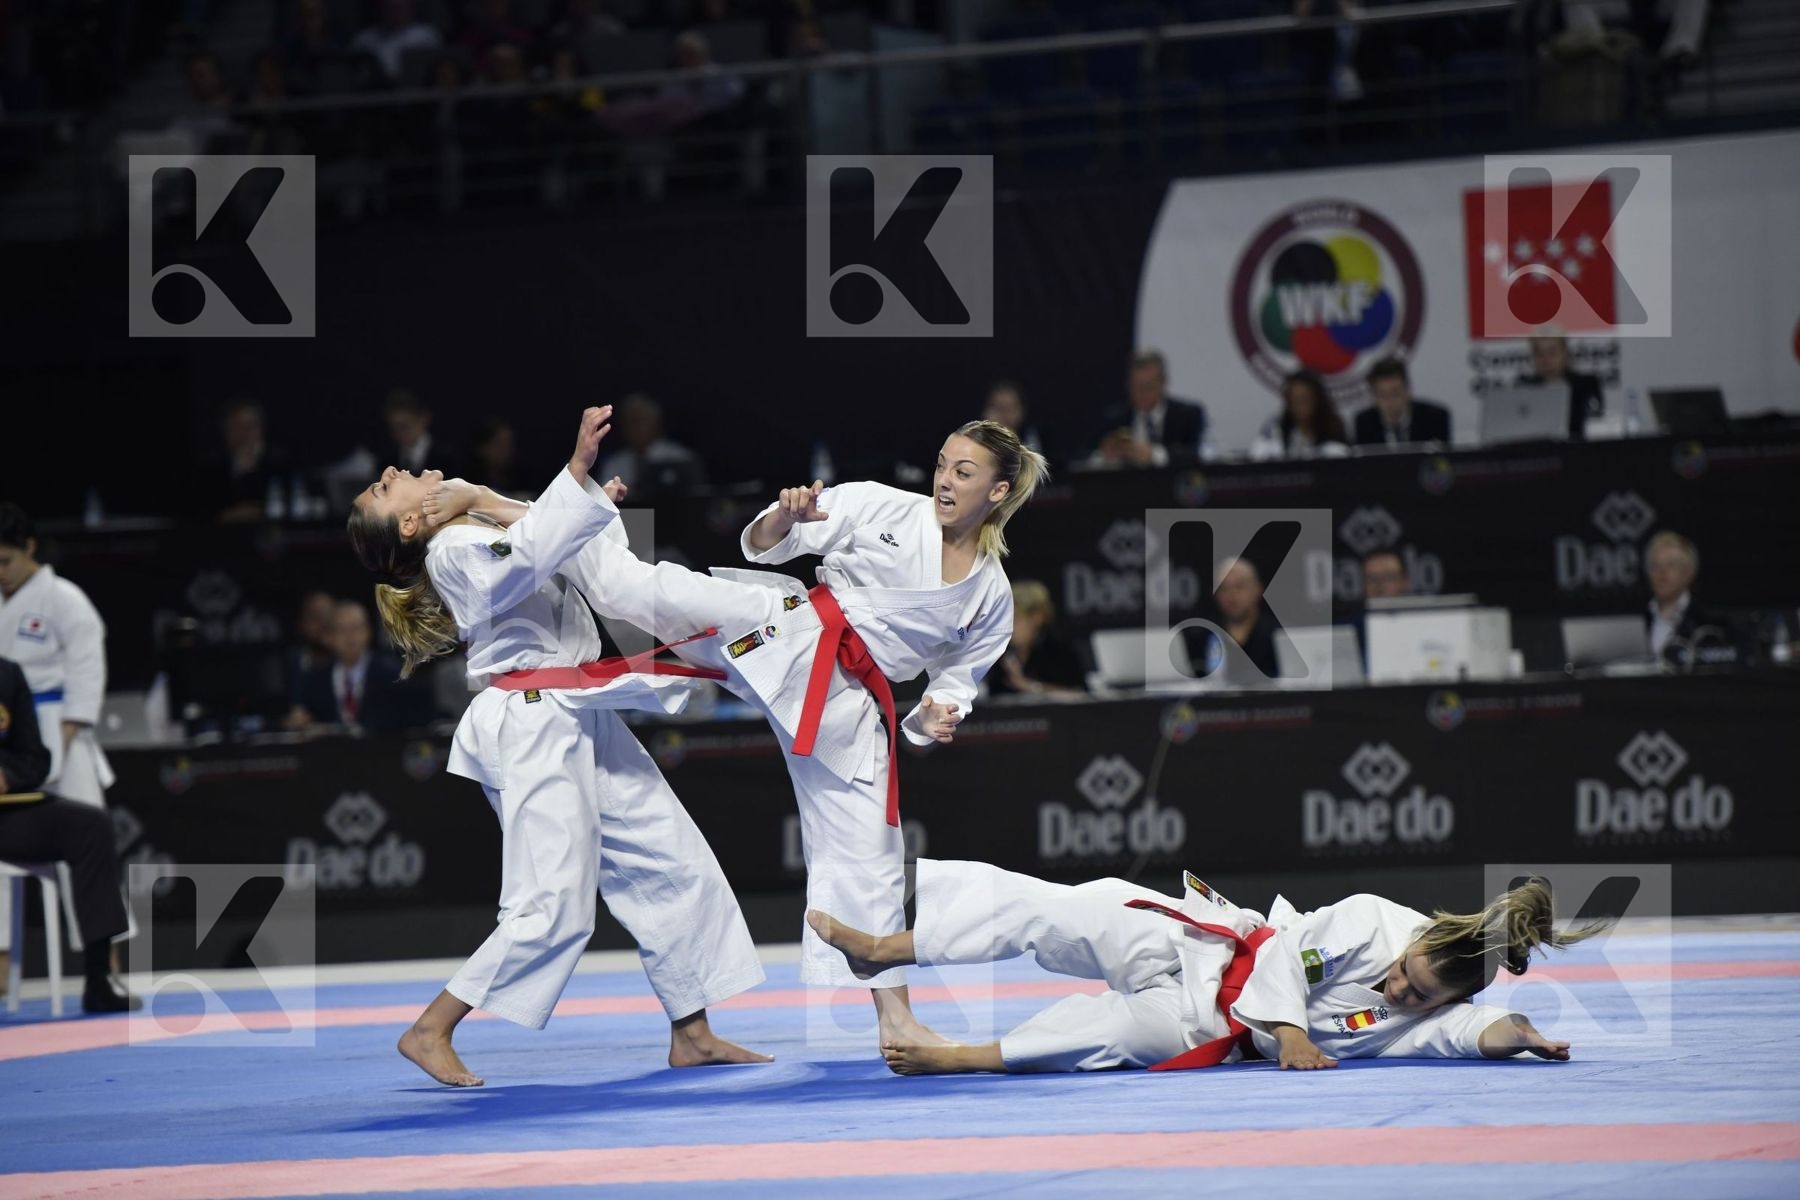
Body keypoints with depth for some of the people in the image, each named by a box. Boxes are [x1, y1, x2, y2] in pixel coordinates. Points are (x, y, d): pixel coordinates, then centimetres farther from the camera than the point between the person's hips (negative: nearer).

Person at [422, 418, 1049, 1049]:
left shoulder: (991, 599, 9)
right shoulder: (883, 508, 1)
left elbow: (956, 681, 21)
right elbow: (763, 544, 1)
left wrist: (938, 718, -2)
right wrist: (787, 517, -22)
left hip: (847, 705, 2)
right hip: (795, 634, -2)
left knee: (867, 855, 4)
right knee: (647, 588, -19)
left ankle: (894, 1016, 13)